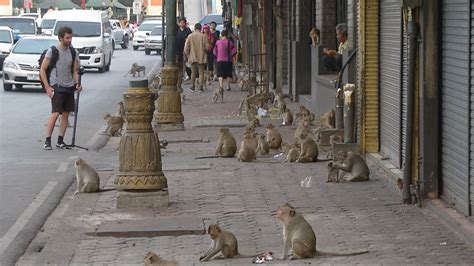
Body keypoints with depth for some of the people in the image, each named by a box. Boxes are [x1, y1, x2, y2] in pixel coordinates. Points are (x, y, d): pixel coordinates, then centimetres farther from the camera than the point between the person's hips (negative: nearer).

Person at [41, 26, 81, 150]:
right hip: (57, 86, -6)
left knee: (65, 114, 6)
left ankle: (60, 141, 13)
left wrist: (77, 83, -2)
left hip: (69, 87, 6)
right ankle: (47, 141, -7)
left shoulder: (73, 52, 8)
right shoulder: (52, 51, -7)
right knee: (55, 113, -13)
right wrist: (47, 87, -11)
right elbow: (42, 69, -5)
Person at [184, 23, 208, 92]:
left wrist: (188, 55, 11)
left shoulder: (190, 36, -3)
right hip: (202, 58, -2)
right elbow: (207, 47, -8)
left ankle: (192, 87, 13)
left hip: (192, 58, 2)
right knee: (201, 73, 4)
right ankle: (200, 88, 0)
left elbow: (186, 48, -3)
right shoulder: (204, 36, -7)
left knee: (193, 72, 13)